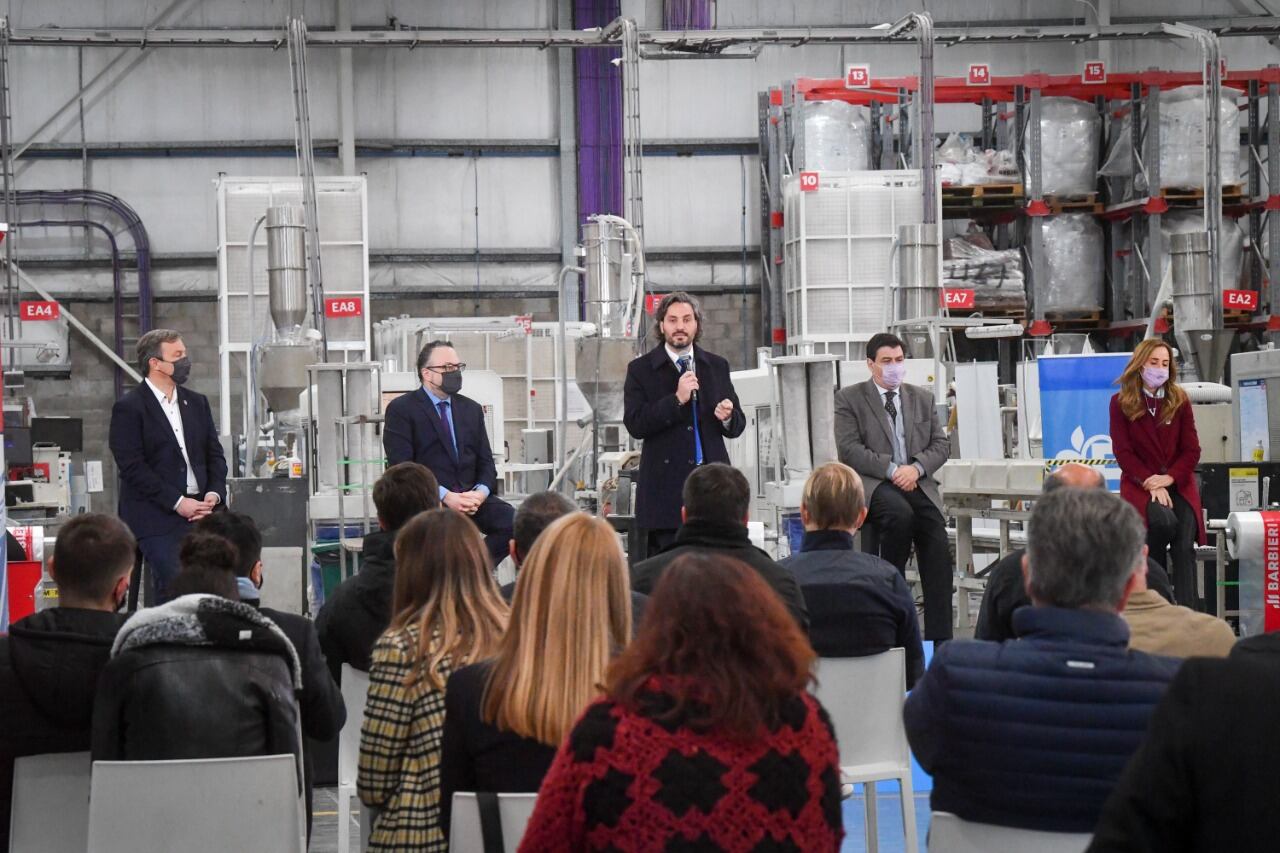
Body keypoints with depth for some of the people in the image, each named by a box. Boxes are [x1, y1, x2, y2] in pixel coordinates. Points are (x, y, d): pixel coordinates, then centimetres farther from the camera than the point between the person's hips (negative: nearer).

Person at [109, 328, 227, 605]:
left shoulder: (197, 403, 17)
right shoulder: (128, 408, -3)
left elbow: (215, 454, 18)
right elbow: (132, 467, -10)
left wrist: (214, 494, -2)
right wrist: (177, 502, -15)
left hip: (199, 513, 6)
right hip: (157, 518, -5)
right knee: (173, 591, -17)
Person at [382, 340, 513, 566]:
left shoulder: (472, 409, 19)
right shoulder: (401, 409, 1)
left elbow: (485, 462, 15)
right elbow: (401, 466, -8)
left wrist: (480, 493, -8)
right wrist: (445, 496, -19)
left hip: (470, 496, 5)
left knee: (513, 522, -23)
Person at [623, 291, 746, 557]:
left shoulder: (717, 366, 14)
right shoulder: (641, 370, 2)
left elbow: (738, 426, 16)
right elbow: (635, 425, -9)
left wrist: (728, 417, -8)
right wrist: (677, 399, -17)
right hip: (665, 488, -3)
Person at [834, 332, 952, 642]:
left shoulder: (922, 398, 20)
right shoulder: (849, 399, 6)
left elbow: (941, 445, 14)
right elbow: (850, 450, -5)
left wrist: (916, 468, -7)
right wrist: (891, 470, -15)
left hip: (917, 482, 4)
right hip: (873, 483, -4)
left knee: (938, 547, -19)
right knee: (901, 514, -38)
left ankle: (939, 638, -18)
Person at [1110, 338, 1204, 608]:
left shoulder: (1179, 400, 7)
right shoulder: (1121, 403, 1)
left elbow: (1192, 450, 5)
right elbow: (1123, 452, -3)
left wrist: (1169, 478, -12)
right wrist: (1151, 484, -15)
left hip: (1178, 483, 2)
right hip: (1139, 484, -2)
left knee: (1184, 545, -21)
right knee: (1164, 521, -33)